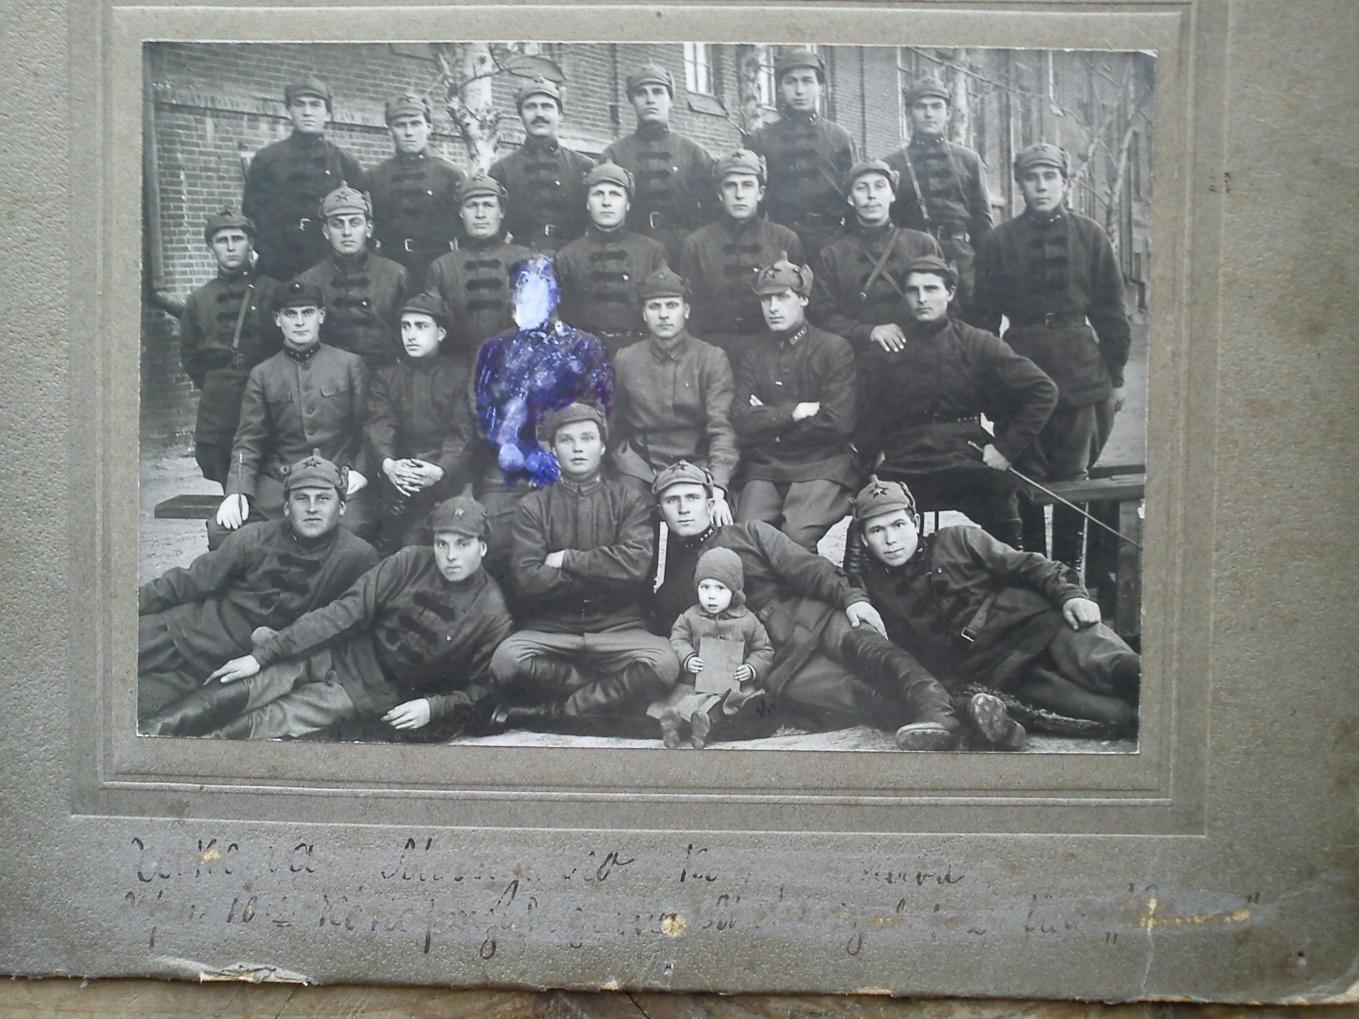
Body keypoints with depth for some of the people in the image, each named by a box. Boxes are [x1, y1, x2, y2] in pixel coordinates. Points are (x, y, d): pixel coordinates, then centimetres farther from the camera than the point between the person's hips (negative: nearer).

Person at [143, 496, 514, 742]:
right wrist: (263, 655, -11)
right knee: (225, 697, -15)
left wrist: (433, 707, -21)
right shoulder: (410, 562, -5)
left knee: (253, 726, -20)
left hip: (372, 698, -3)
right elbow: (344, 611, -7)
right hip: (333, 657, 3)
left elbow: (480, 689, -3)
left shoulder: (491, 615, -11)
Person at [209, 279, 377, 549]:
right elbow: (248, 441, 9)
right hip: (277, 485, 2)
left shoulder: (350, 364, 9)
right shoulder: (262, 375, 13)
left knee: (353, 527, -34)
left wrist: (361, 471, -9)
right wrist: (237, 492, -6)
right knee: (221, 529, -19)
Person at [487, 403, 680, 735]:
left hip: (618, 628, 0)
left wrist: (567, 560, -6)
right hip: (550, 629, 0)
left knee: (663, 664, -31)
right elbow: (529, 580, -6)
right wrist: (606, 575, -7)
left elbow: (635, 565, -10)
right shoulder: (533, 506, 8)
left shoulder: (630, 502, 8)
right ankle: (612, 692, -10)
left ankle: (547, 713, -17)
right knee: (506, 660, -31)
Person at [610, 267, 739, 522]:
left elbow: (722, 428, -10)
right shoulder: (625, 360, 8)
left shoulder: (711, 359, 0)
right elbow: (617, 427, 14)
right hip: (642, 469, 1)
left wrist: (717, 488, -24)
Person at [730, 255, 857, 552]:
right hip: (764, 467, 3)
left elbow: (837, 423, -7)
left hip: (821, 464, -3)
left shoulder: (834, 349, 3)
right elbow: (742, 422, 2)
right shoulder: (754, 355, 15)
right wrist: (795, 412, -9)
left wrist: (770, 419, 0)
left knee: (798, 535, -27)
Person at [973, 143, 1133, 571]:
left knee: (1072, 476, 5)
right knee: (1026, 478, 4)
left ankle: (1069, 572, 15)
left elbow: (1111, 310, 7)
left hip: (1080, 373, 1)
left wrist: (1116, 374, 4)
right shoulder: (998, 241, 2)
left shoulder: (1090, 236, 5)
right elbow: (985, 315, 3)